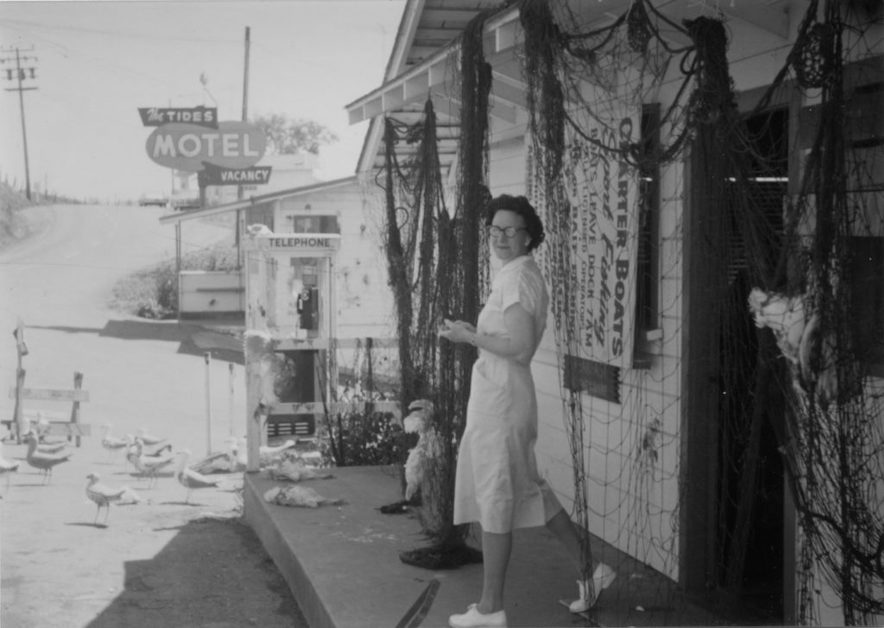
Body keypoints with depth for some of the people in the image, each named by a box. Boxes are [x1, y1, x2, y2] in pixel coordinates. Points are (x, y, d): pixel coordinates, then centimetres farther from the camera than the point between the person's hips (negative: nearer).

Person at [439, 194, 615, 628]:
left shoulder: (516, 279, -16)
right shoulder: (527, 274, 14)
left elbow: (520, 349, -23)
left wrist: (467, 336, -15)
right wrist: (477, 333, 16)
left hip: (500, 397, -10)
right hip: (500, 394, 10)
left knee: (495, 499, -1)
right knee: (528, 489, 19)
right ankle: (587, 571, 26)